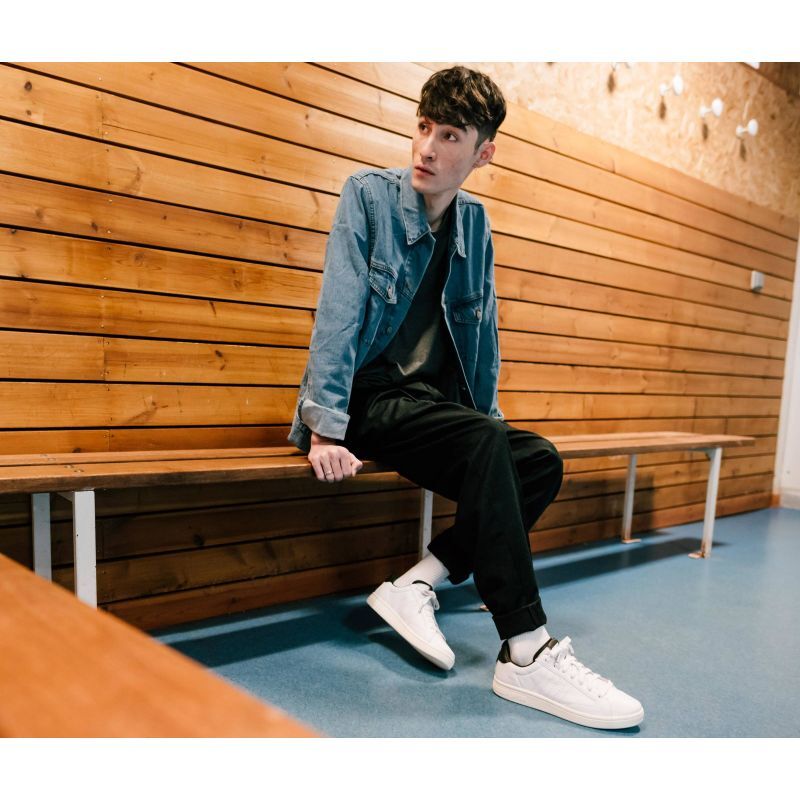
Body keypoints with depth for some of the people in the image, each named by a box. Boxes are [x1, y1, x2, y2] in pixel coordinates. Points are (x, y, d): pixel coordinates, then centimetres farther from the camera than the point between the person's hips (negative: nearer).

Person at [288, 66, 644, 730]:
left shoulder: (474, 222, 10)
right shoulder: (368, 194, -5)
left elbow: (484, 331, 14)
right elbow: (339, 309, -15)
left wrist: (488, 415, 8)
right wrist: (325, 429, -21)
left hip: (434, 404, 6)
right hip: (370, 397, -6)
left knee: (543, 463, -12)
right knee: (486, 442, -30)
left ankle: (418, 583, -12)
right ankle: (527, 655, -23)